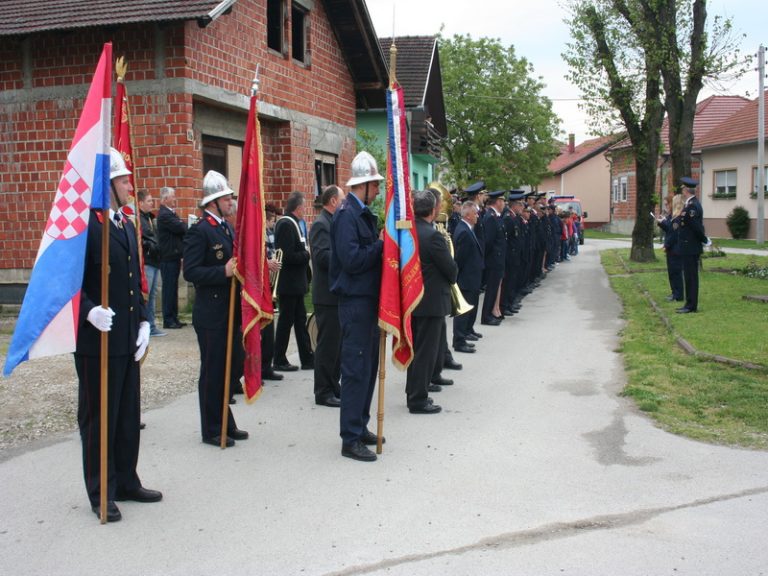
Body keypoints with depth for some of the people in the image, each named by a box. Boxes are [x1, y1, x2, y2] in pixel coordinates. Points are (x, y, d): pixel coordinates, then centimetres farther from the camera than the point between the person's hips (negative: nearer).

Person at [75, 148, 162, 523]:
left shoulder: (126, 225, 14)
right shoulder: (84, 224, -13)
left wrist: (144, 323, 10)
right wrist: (89, 311, -31)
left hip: (129, 340, 8)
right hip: (96, 340, -8)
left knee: (128, 415, 16)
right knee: (98, 417, 5)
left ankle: (126, 482, 29)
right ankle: (101, 493, 17)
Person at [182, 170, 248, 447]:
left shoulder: (227, 228, 14)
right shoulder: (199, 231, -12)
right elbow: (190, 272, -19)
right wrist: (224, 271, -27)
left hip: (231, 311, 9)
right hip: (211, 315, -8)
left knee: (233, 367, 14)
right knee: (212, 372, 2)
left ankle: (225, 423, 28)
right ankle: (211, 431, 14)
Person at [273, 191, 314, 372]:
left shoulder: (292, 224, 13)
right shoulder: (286, 225, -17)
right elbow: (288, 256, -24)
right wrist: (308, 254, -14)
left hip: (296, 284, 10)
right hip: (289, 284, -10)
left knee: (300, 321, 13)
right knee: (286, 321, 0)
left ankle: (307, 358, 19)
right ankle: (279, 361, 10)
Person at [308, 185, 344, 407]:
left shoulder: (334, 222, 16)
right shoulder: (321, 224, -14)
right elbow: (323, 256, -25)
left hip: (338, 293, 10)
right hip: (328, 295, -10)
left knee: (336, 342, 15)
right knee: (328, 343, -4)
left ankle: (333, 385, 25)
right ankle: (323, 392, 4)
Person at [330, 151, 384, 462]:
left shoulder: (362, 213, 14)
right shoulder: (347, 214, -15)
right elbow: (351, 259, -24)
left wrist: (381, 244, -1)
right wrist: (382, 244, -15)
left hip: (368, 299, 10)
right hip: (355, 300, -10)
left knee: (368, 366, 16)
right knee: (356, 369, -5)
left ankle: (360, 427, 28)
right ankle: (351, 439, 3)